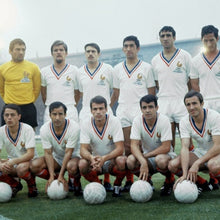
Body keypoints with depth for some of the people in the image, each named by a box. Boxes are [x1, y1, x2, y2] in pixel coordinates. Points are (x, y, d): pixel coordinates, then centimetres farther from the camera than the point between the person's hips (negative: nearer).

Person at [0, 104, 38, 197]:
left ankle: (32, 184, -4)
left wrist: (13, 162, -38)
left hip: (29, 162, -5)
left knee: (21, 168, -38)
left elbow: (30, 154, -24)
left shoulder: (27, 129, -18)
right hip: (12, 163, 5)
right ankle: (15, 185, 4)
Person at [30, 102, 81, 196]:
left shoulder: (74, 127, -24)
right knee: (34, 165, -23)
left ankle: (76, 183, -5)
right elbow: (48, 153, -14)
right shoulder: (44, 129, -15)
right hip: (56, 158, 4)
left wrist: (61, 175, -29)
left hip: (73, 156, -3)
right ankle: (57, 180, -2)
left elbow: (68, 152, -25)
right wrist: (52, 175, -25)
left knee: (71, 166, -40)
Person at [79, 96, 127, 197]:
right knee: (82, 164, -30)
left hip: (112, 160, -1)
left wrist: (104, 158, -40)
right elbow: (83, 149, -15)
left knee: (121, 161, -35)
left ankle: (117, 186, -4)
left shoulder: (114, 121, -16)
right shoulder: (85, 124, -11)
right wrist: (91, 158, -39)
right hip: (94, 160, 2)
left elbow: (120, 149, -22)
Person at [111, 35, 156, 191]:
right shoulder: (118, 69, 14)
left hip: (140, 111, -3)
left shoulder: (146, 67, 4)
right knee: (127, 147, 3)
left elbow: (152, 92, 4)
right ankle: (129, 180, 9)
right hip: (123, 112, 3)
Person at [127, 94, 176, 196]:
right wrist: (143, 162, -37)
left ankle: (170, 180, -3)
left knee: (161, 160, -38)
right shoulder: (137, 120, -12)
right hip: (146, 156, 3)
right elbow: (134, 145, -20)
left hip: (164, 154, -3)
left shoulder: (164, 120, -19)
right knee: (130, 161, -28)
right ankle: (147, 180, 4)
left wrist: (145, 155, -23)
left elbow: (166, 147, -22)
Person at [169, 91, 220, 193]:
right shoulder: (184, 122, -10)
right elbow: (185, 148, -19)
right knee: (173, 164, -17)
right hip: (200, 152, 5)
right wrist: (184, 174, -33)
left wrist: (197, 163, -33)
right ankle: (203, 184, -1)